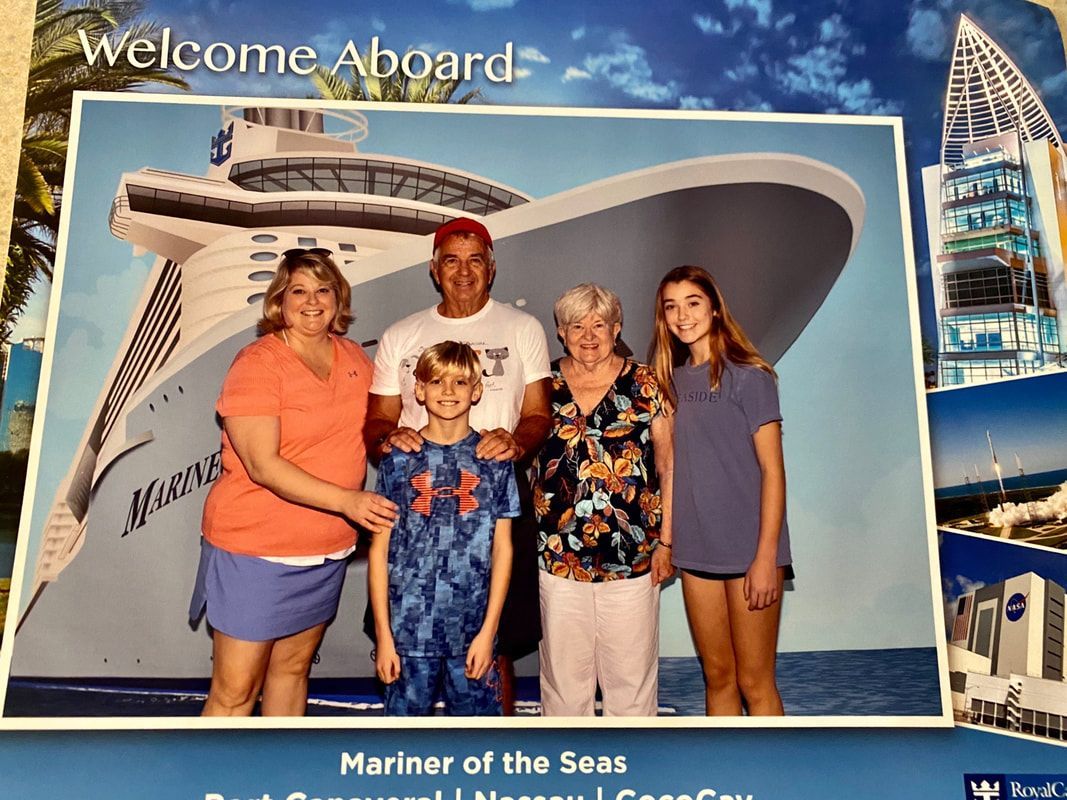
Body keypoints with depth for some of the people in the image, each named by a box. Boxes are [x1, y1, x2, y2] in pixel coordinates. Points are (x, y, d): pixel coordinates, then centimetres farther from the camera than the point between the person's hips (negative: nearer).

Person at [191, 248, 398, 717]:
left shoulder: (355, 358, 4)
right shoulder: (257, 363, -15)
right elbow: (263, 466, -22)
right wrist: (347, 501, -29)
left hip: (327, 549, 6)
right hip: (255, 547, -6)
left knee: (293, 667, 21)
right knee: (234, 691, 4)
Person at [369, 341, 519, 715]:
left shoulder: (493, 460, 1)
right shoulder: (399, 460, 0)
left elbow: (502, 548, 2)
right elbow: (379, 549, 1)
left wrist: (488, 629, -2)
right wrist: (383, 633, -1)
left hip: (473, 628, 0)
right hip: (408, 625, 0)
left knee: (477, 714, 9)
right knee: (405, 712, 10)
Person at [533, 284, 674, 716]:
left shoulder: (644, 384, 0)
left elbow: (668, 466, 2)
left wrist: (665, 540, -1)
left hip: (632, 555, -1)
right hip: (558, 554, 1)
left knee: (631, 669, 9)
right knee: (563, 670, 12)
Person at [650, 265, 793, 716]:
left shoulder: (748, 376, -7)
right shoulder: (673, 378, 9)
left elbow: (772, 469, -9)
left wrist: (766, 556, -14)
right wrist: (665, 540, 7)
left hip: (748, 549, -5)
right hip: (696, 549, 5)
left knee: (753, 681, 4)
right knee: (717, 677, 15)